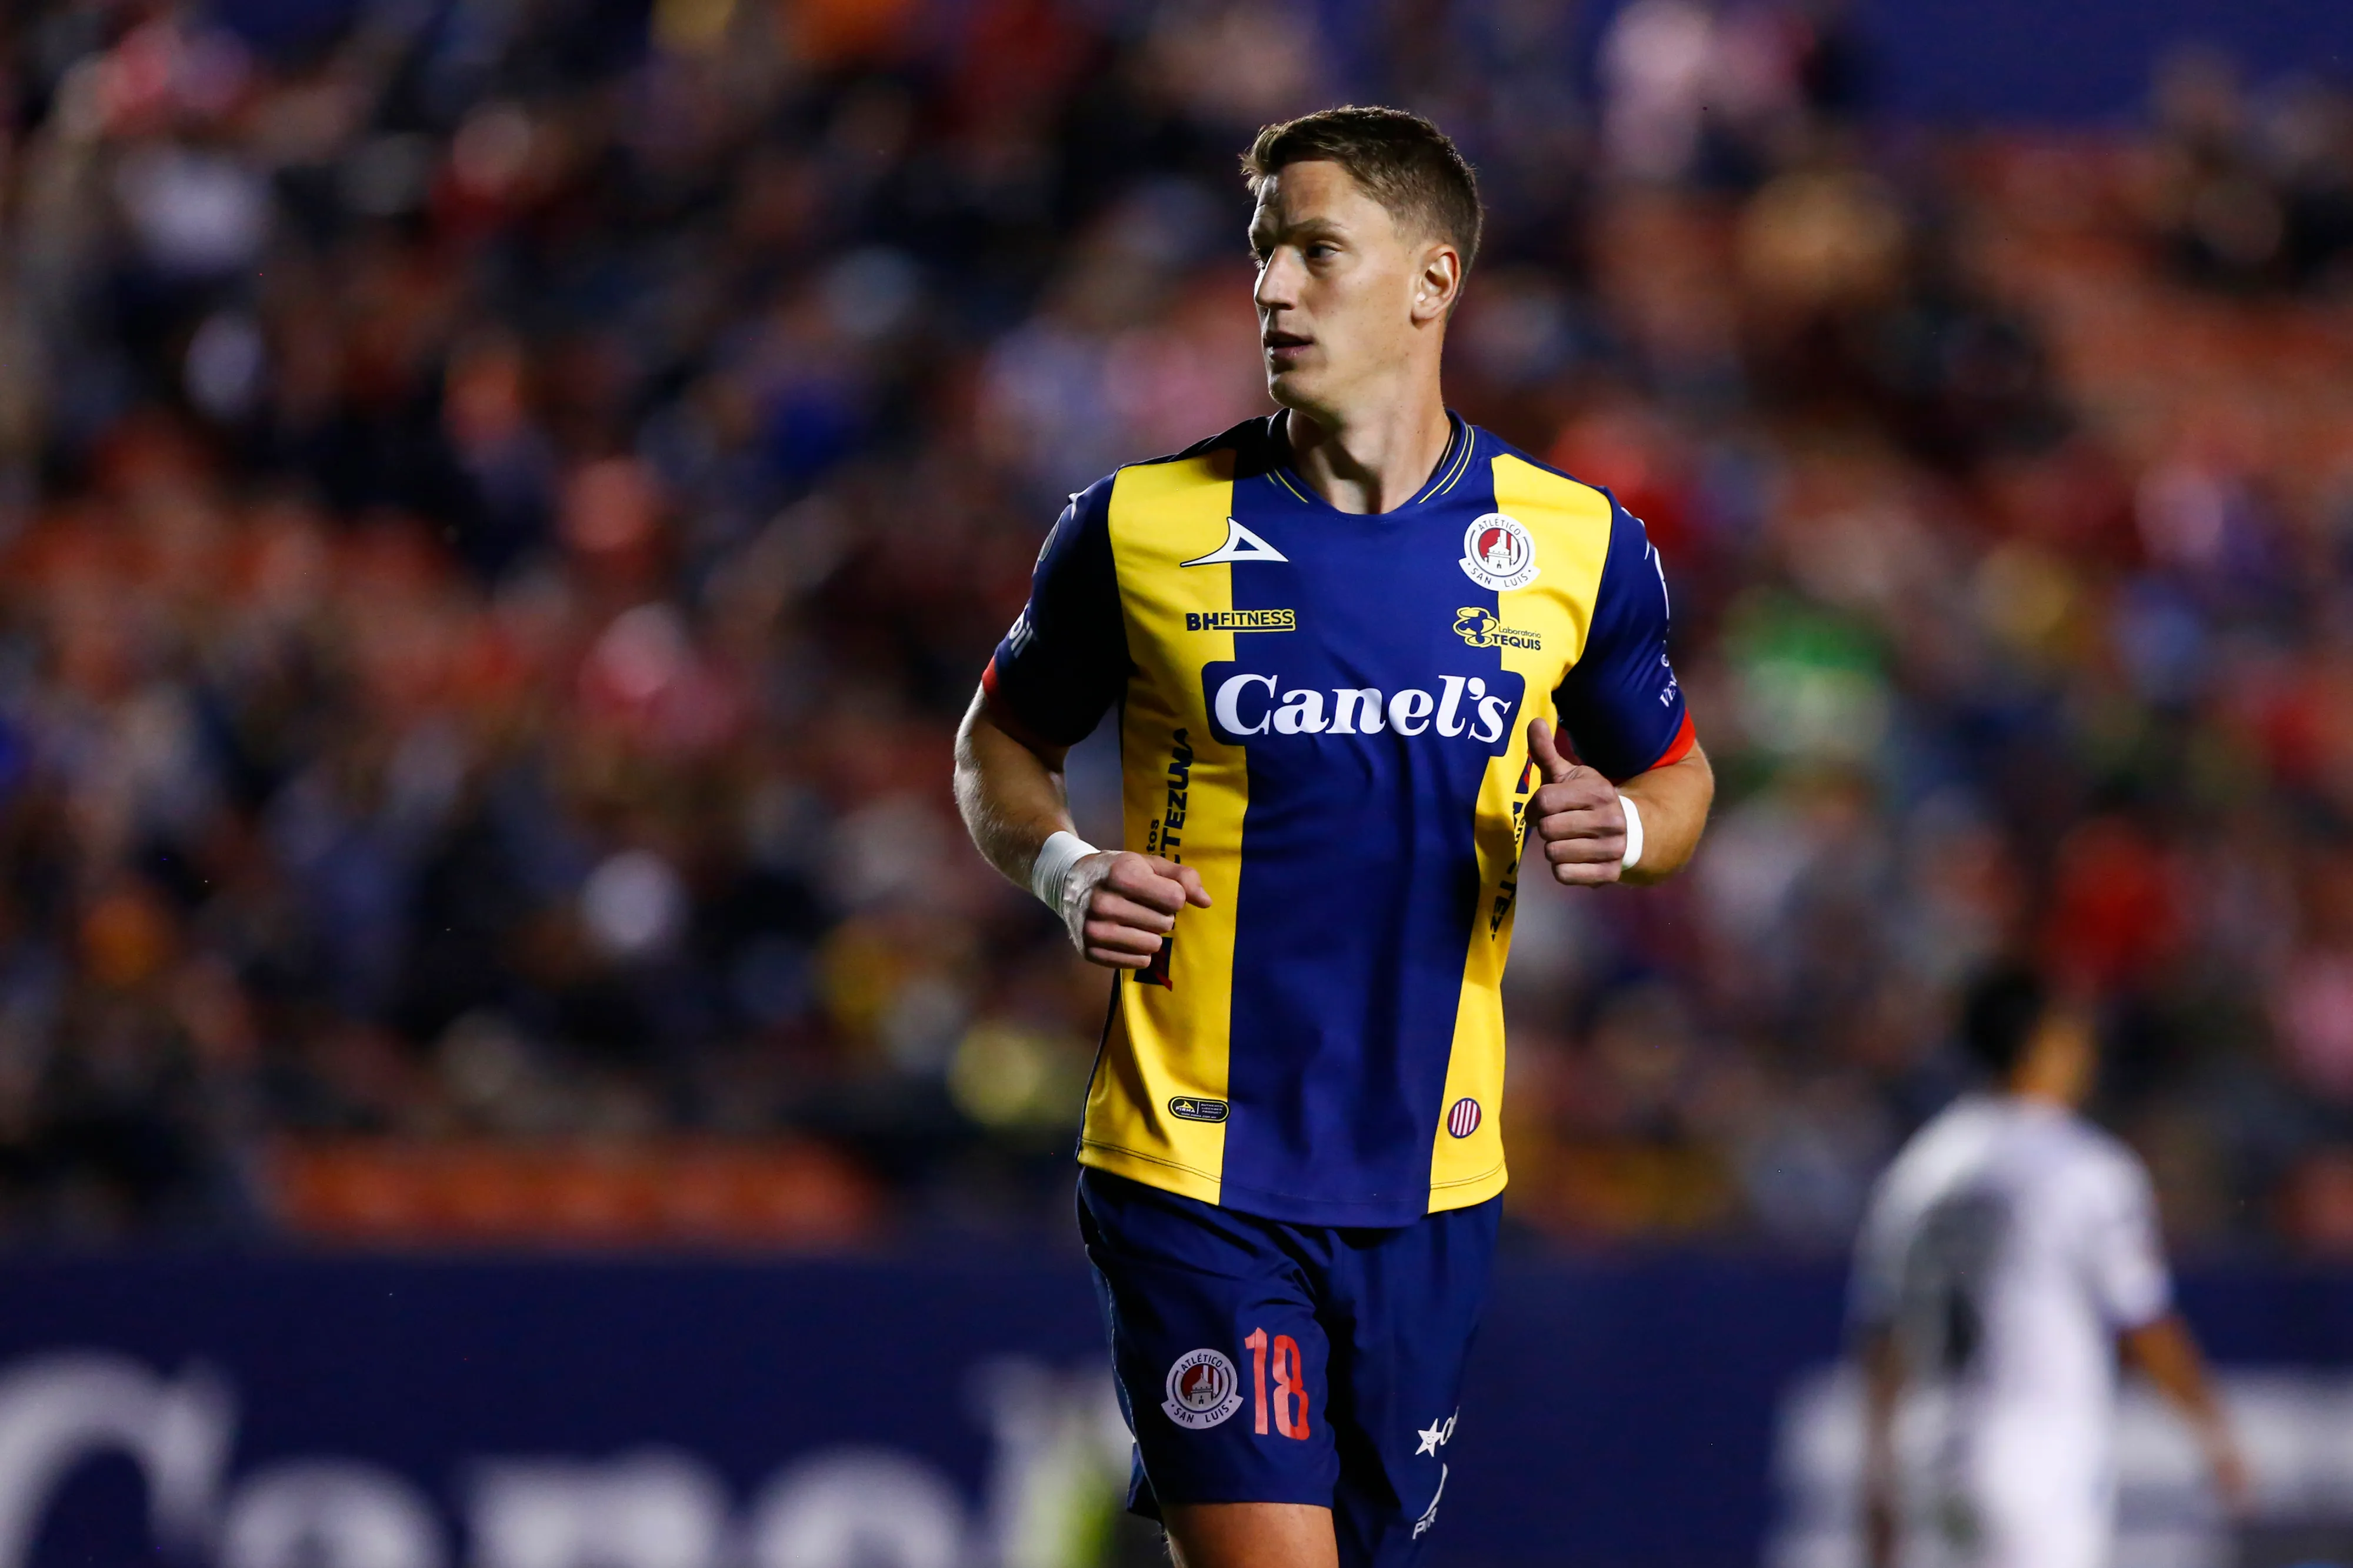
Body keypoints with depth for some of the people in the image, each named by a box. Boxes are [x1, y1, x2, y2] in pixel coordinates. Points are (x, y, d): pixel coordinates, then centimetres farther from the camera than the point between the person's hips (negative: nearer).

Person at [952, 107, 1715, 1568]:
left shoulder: (1575, 544, 3)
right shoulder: (1139, 528, -2)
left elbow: (1674, 770, 17)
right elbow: (1003, 741, 13)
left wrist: (1622, 826, -6)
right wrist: (1063, 867, -8)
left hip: (1431, 1181, 3)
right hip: (1191, 1167, -3)